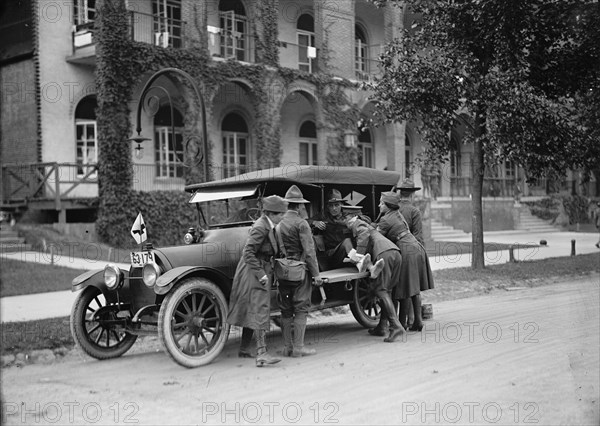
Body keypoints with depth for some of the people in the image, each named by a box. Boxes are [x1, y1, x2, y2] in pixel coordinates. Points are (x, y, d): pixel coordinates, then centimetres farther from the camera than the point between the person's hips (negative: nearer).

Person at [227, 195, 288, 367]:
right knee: (259, 312, -14)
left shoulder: (266, 225, 11)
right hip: (255, 272, -10)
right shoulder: (260, 228, -19)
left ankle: (243, 350, 24)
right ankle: (261, 354, -18)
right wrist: (261, 275, -23)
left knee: (252, 311, 15)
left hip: (261, 271, 10)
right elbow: (248, 252, -24)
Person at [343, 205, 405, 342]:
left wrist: (358, 256, -8)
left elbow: (365, 233, -10)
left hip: (384, 253, -9)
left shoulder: (356, 224, 12)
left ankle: (396, 326, -20)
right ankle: (381, 327, 12)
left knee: (381, 290, -9)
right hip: (396, 252, 9)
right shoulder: (365, 224, 39)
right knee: (387, 290, 11)